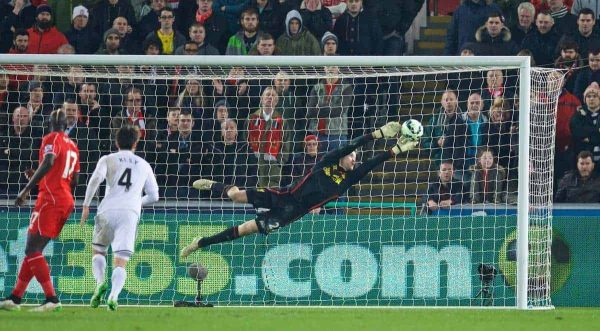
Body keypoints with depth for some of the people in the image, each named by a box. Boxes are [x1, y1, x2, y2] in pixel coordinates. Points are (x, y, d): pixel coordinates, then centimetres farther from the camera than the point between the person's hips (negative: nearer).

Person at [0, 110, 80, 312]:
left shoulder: (52, 139, -5)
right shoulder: (72, 146, 19)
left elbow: (48, 162, -24)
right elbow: (74, 181, 22)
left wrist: (26, 190, -26)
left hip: (50, 198, -9)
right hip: (67, 201, 9)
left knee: (32, 250, -11)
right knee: (33, 250, 13)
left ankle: (52, 299, -19)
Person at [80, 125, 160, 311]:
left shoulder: (108, 159, 14)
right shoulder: (144, 165, 21)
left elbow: (96, 179, -6)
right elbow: (153, 196, 23)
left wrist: (86, 205, -3)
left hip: (108, 211, -1)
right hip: (131, 212, 1)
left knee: (98, 251, 20)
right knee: (120, 260, -3)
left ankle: (100, 282, -6)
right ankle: (114, 295, -28)